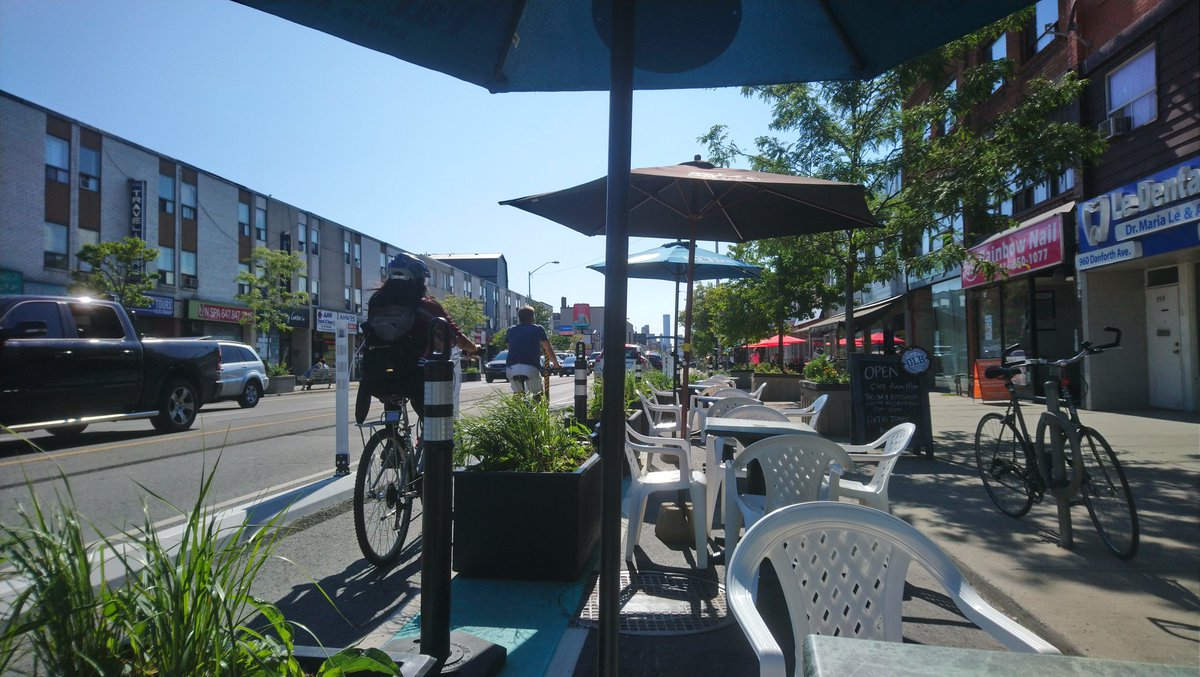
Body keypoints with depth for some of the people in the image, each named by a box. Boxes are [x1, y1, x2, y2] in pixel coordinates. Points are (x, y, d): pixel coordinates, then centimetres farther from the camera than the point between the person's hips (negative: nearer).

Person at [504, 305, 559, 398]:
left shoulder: (510, 330, 21)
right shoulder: (538, 329, 13)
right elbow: (549, 350, 20)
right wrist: (556, 365, 36)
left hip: (511, 369, 3)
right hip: (530, 368, -3)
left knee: (517, 394, 25)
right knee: (537, 394, 16)